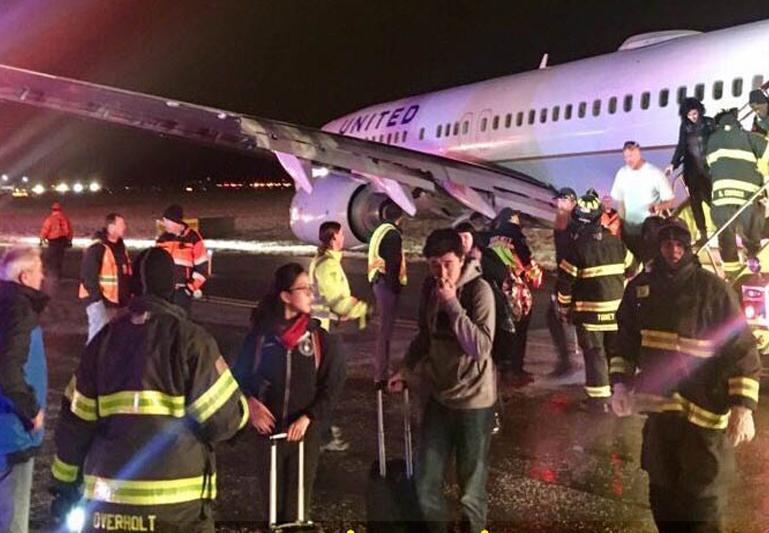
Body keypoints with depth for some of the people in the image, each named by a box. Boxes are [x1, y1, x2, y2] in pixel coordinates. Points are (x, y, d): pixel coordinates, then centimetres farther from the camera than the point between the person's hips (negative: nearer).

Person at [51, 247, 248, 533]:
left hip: (107, 499, 4)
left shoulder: (105, 339, 5)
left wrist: (66, 484, 17)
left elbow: (75, 422, 7)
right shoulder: (190, 338, -9)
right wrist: (239, 409, 9)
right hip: (175, 501, -4)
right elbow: (223, 419, -13)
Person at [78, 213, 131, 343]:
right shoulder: (96, 248, -17)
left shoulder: (120, 246, 11)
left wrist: (129, 293, 12)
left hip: (116, 300, 9)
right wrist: (97, 297, -21)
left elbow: (126, 273, 19)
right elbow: (88, 276, -20)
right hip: (99, 300, -9)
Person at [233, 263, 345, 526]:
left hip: (305, 432, 0)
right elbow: (240, 375, 5)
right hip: (268, 429, 0)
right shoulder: (261, 335, -5)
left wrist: (307, 418, -14)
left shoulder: (320, 338, -4)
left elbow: (332, 385, -4)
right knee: (271, 499, 12)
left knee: (298, 501, 7)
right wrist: (251, 403, -12)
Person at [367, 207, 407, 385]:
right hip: (388, 285, -10)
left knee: (385, 327, 19)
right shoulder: (393, 234, -15)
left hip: (378, 282, 10)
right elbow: (393, 263, -20)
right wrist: (396, 286, -17)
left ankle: (381, 371, 29)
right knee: (386, 329, -4)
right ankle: (381, 375, 0)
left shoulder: (380, 230, 13)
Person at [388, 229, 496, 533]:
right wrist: (407, 368, 5)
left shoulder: (479, 290, -16)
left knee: (471, 489, 5)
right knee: (425, 485, 11)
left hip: (474, 401, -5)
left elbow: (481, 348, -26)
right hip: (438, 397, 5)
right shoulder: (430, 288, 2)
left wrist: (452, 303, -28)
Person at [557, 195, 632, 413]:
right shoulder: (617, 243, 2)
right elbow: (631, 270, 13)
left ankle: (598, 398, 1)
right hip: (616, 309, 5)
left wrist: (564, 308, 1)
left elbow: (565, 281, -13)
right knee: (615, 351, 17)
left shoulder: (577, 247, -15)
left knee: (594, 353, 1)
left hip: (590, 311, -5)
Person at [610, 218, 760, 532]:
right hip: (658, 407, 4)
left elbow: (742, 349, -8)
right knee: (662, 490, 18)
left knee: (702, 503, 0)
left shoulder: (712, 288, -8)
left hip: (705, 412, -4)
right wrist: (620, 384, 4)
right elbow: (626, 340, 16)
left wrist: (743, 407, -14)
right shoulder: (641, 287, 5)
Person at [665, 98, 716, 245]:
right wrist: (673, 164, -6)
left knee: (710, 199, -7)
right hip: (692, 169, 3)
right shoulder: (685, 126, 7)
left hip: (707, 168, -2)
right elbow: (681, 147, 6)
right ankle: (703, 234, 8)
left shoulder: (709, 123, 1)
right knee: (695, 202, 2)